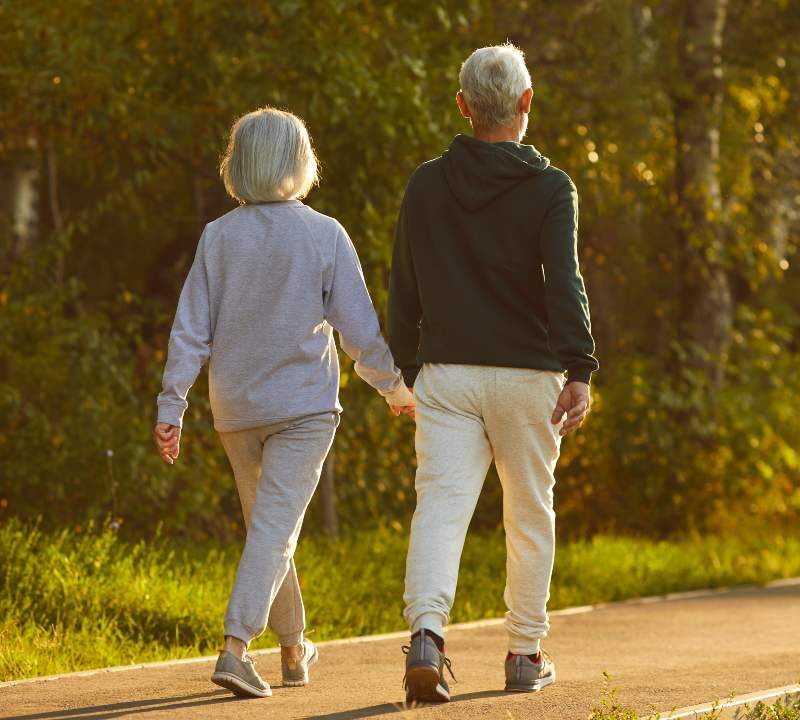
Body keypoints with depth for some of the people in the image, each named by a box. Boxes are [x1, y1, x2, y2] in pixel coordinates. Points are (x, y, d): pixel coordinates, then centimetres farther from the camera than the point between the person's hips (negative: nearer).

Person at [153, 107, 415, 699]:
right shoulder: (325, 236, -9)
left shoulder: (218, 238, -2)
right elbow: (360, 327, -6)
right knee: (276, 528, -6)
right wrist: (393, 384, 9)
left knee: (268, 525, 18)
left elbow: (191, 330, -2)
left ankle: (294, 649, 31)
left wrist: (171, 407, 2)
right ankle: (235, 648, -22)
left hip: (236, 406, 4)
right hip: (304, 405, -4)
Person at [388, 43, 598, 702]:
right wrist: (580, 370, -22)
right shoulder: (549, 189, -5)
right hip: (526, 376, -2)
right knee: (530, 513, 12)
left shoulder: (426, 185, 6)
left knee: (441, 503, -7)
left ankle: (427, 630, -29)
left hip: (446, 375, 2)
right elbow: (563, 283, -17)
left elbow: (404, 288, 10)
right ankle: (526, 653, 18)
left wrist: (407, 369, 20)